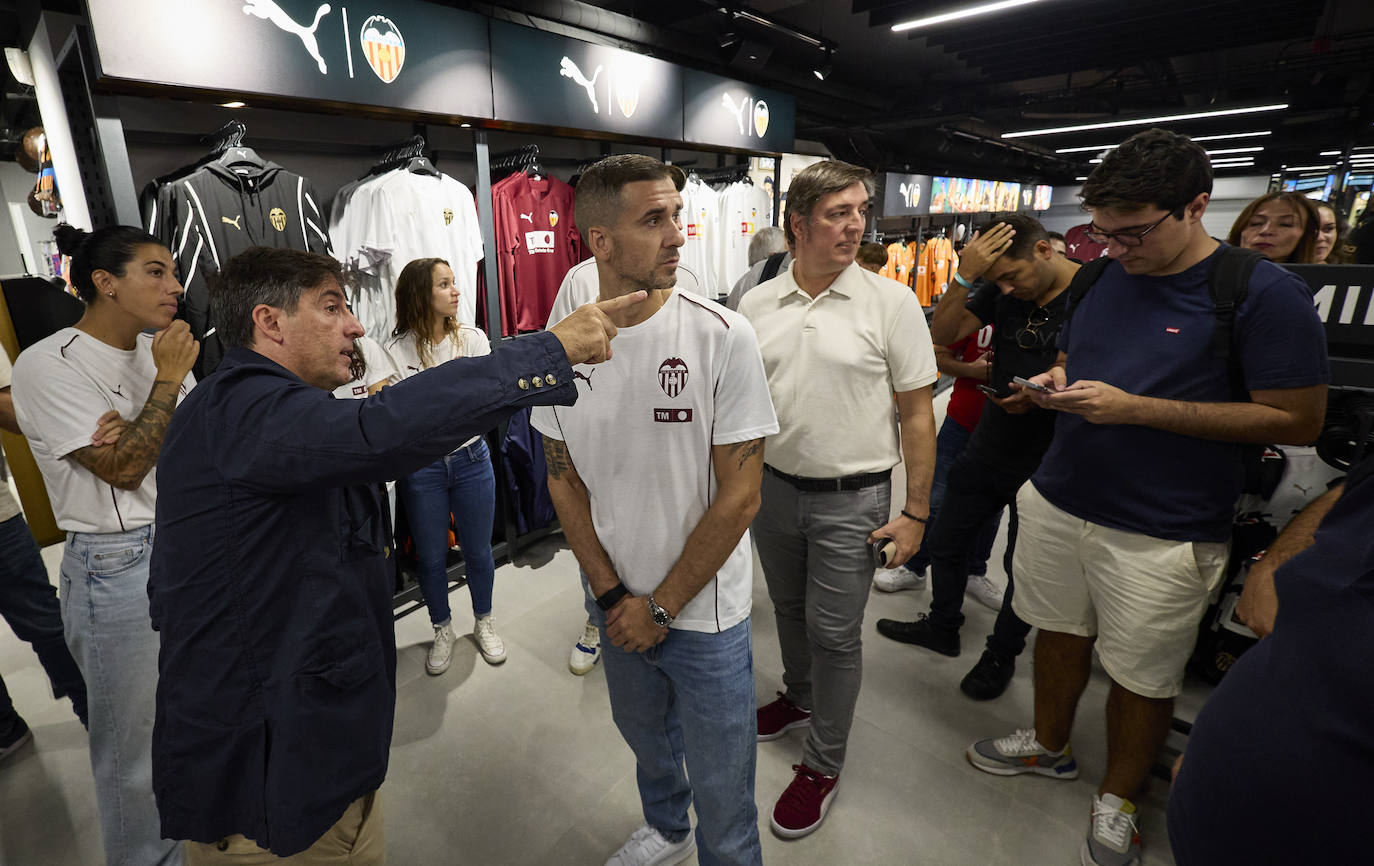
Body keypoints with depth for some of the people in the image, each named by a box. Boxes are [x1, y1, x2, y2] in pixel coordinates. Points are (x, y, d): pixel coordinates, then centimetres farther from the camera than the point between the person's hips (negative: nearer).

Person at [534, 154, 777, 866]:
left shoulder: (723, 337, -18)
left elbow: (740, 495, -17)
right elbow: (563, 480, 1)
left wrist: (661, 606, -13)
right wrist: (611, 595, -6)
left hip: (704, 612, -4)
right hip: (615, 603, 4)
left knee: (721, 791, 14)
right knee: (645, 737, 29)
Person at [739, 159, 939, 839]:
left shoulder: (891, 302, -9)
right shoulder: (755, 305, 1)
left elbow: (916, 414, -7)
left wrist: (916, 513, -8)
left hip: (852, 499, -3)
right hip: (772, 488, 4)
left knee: (834, 632, 7)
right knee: (789, 610, 21)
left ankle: (823, 762, 30)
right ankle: (799, 698, 50)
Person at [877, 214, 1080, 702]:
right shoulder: (1003, 292, -1)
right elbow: (942, 332, -6)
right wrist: (964, 276, -19)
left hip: (1044, 464, -5)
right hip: (987, 449, 5)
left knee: (1023, 564, 12)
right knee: (945, 540, 17)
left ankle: (1002, 653, 36)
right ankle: (942, 626, 41)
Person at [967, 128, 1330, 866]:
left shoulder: (1265, 294, -11)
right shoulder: (1101, 278, 7)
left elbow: (1298, 419, -13)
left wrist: (1135, 408, -21)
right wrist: (1055, 382, -6)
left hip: (1162, 534, -5)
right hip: (1058, 502, 5)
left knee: (1143, 678, 11)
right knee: (1059, 633, 18)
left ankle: (1118, 797, 36)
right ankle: (1049, 745, 42)